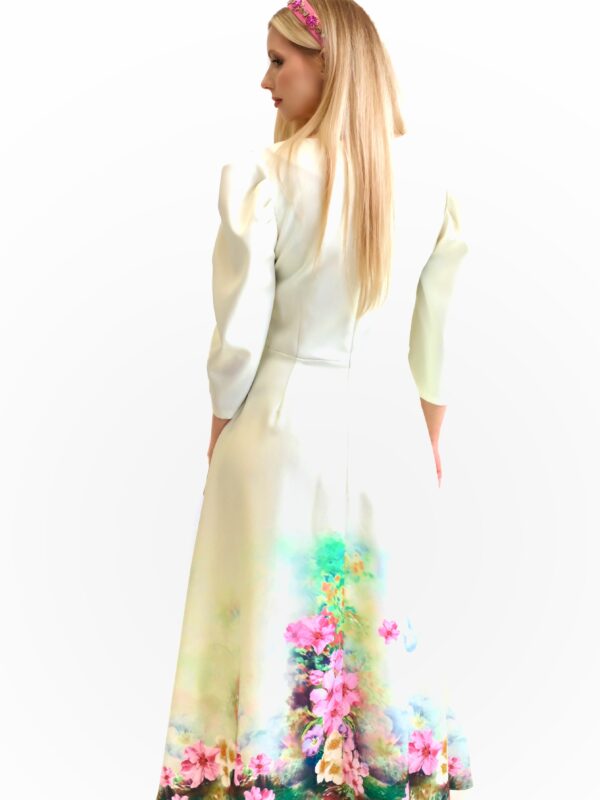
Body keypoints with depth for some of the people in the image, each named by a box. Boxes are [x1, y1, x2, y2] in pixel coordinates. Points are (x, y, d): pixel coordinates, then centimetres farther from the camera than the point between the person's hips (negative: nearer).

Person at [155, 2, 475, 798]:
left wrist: (222, 421, 5)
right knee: (385, 614, 14)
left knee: (272, 613, 9)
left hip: (286, 425, -3)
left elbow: (241, 333, -12)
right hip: (388, 428, 4)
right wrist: (432, 434, 17)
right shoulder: (425, 180, -1)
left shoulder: (263, 175, -13)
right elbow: (437, 332, 5)